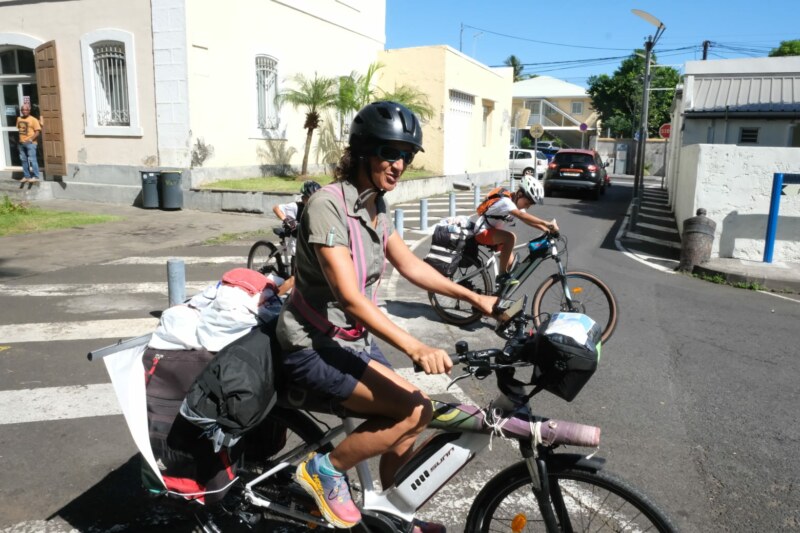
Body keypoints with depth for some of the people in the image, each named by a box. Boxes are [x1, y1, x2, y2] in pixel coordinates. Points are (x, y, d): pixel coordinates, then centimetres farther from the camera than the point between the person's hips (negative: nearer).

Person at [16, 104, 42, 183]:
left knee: (32, 160, -7)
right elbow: (18, 129, 22)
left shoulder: (33, 119, -7)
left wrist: (30, 139, -20)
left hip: (30, 143, -6)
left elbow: (37, 132, -12)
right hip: (21, 143, 6)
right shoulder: (19, 119, 12)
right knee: (23, 160, 10)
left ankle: (35, 177, 0)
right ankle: (26, 176, 18)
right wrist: (19, 139, 12)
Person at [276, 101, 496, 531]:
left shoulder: (375, 206, 4)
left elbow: (410, 266, 9)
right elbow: (349, 297, -31)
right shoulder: (328, 205, -23)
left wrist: (473, 297, 5)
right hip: (314, 347, -9)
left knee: (410, 409, 9)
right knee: (415, 411, -18)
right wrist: (415, 347, -39)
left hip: (352, 341, 9)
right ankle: (325, 469, 1)